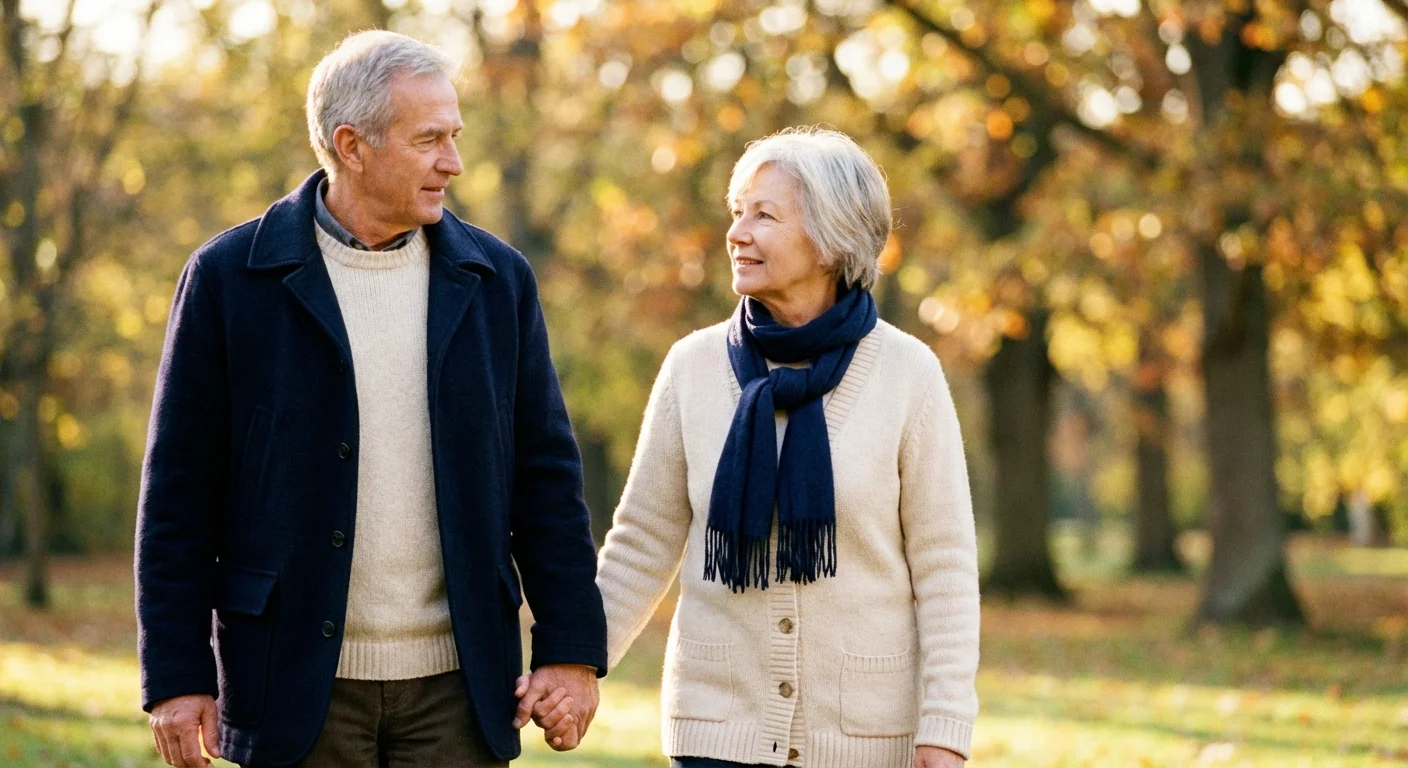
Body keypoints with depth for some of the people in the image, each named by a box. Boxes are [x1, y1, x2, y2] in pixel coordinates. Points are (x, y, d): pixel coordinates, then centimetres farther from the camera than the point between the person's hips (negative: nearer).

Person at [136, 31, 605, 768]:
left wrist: (572, 649, 1)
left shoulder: (497, 279, 6)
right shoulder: (230, 277, -2)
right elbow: (180, 492, -1)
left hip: (455, 683, 2)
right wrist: (177, 677, -5)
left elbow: (545, 477, 8)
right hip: (299, 681, -2)